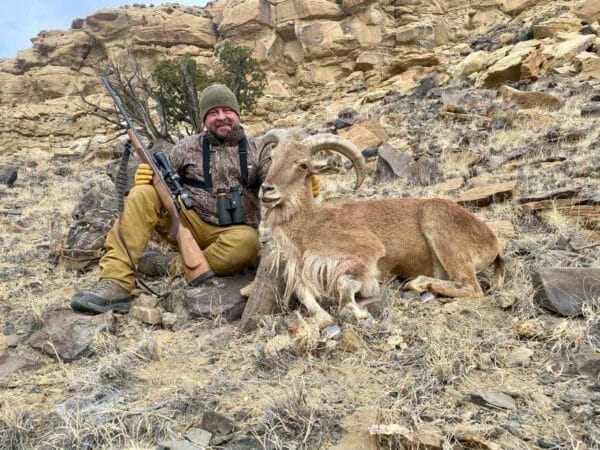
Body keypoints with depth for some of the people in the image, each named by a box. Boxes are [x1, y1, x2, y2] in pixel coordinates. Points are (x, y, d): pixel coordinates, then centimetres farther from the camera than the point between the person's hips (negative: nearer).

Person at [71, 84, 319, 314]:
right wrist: (147, 174, -16)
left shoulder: (256, 149, 7)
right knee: (142, 195, -21)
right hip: (189, 223, 2)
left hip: (232, 232, -1)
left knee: (247, 242, -37)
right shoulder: (187, 147, 9)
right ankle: (116, 283, -29)